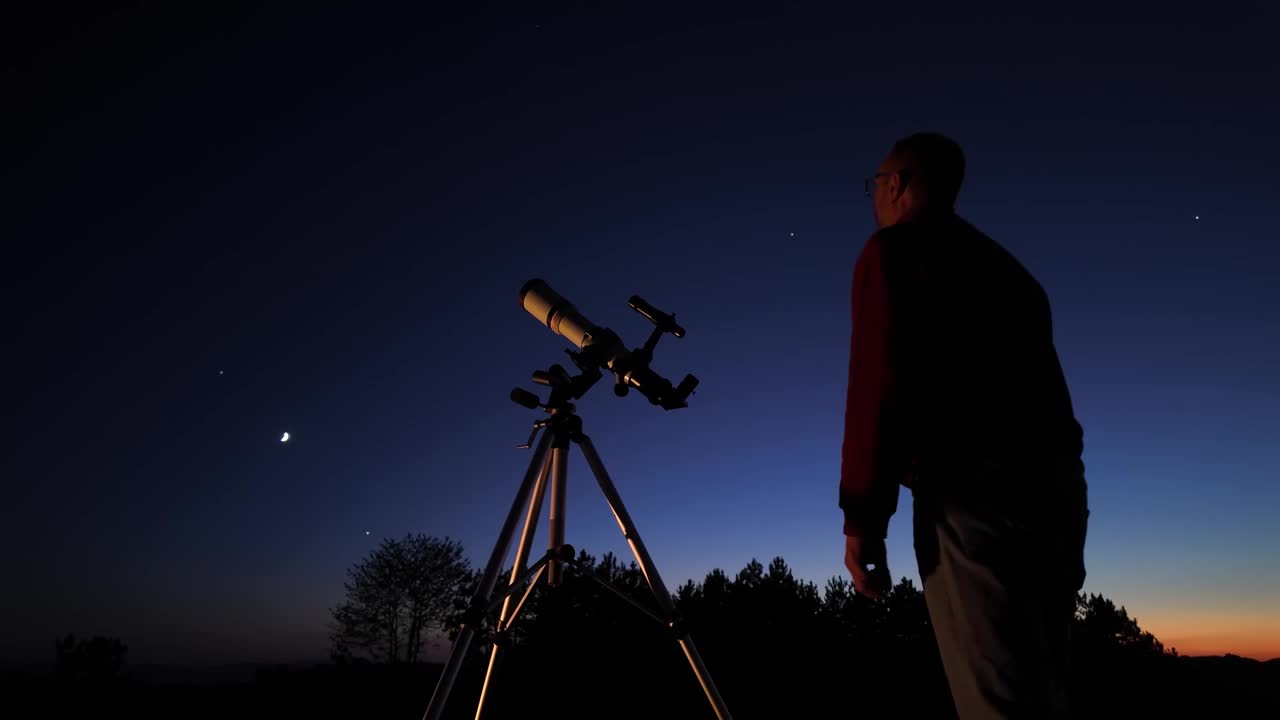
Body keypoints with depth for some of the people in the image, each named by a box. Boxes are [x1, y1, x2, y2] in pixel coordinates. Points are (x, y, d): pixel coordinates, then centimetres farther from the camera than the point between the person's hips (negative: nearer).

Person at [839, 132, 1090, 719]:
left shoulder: (893, 249, 3)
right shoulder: (1003, 263, 25)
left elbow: (881, 382, -10)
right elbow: (1040, 382, 21)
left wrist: (863, 516, -10)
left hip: (972, 485, -8)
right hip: (1054, 480, 8)